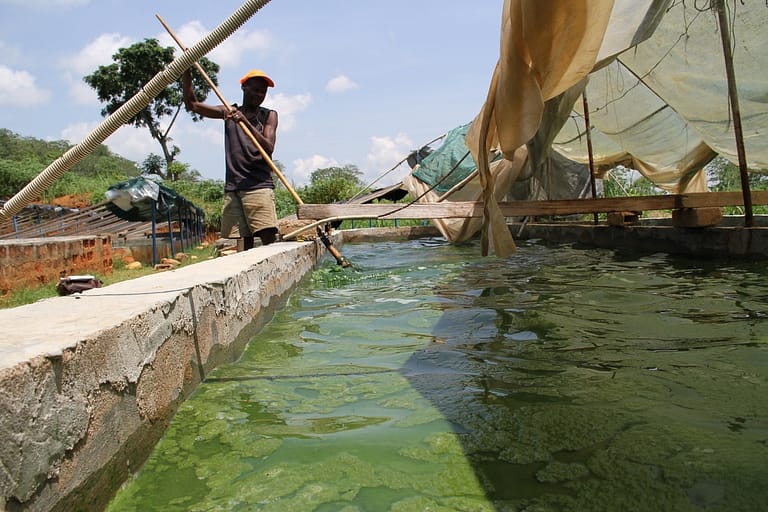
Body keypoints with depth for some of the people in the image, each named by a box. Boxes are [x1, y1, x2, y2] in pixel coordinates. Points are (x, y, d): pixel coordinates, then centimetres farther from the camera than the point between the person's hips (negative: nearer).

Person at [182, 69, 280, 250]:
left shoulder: (269, 115, 9)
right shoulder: (229, 112, 18)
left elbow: (268, 148, -6)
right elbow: (192, 104, 16)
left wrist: (246, 122, -17)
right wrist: (185, 70, 9)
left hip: (259, 186, -3)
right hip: (232, 187, 3)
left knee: (269, 237, -17)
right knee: (245, 240, -1)